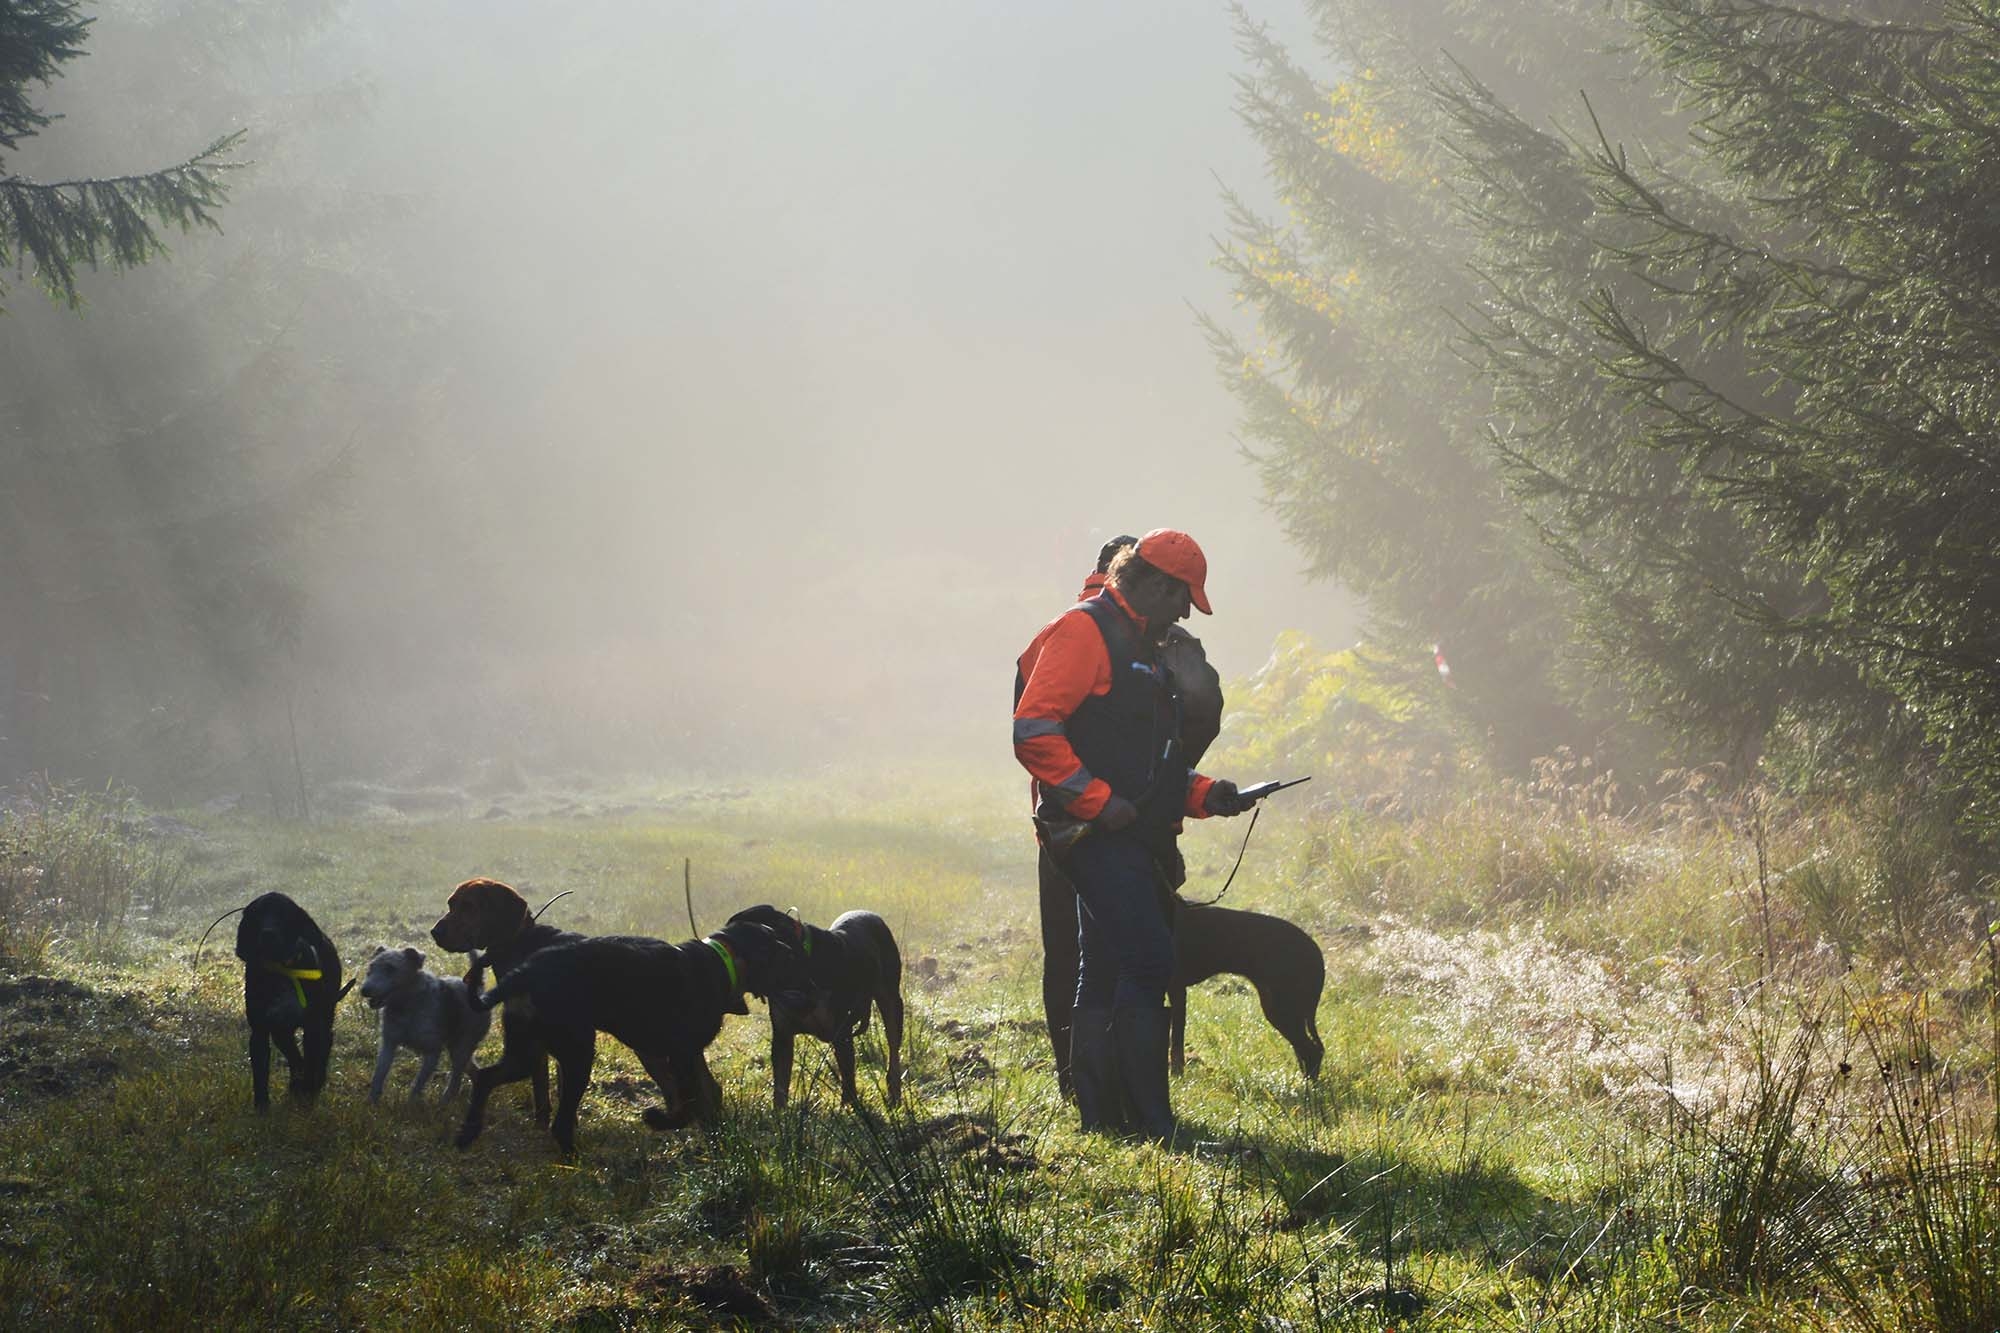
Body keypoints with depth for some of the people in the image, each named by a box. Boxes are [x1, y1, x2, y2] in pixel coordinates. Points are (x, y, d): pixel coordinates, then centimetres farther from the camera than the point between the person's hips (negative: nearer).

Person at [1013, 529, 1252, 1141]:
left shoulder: (1141, 648, 24)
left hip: (1134, 837, 10)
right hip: (1096, 835, -10)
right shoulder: (1082, 632, -8)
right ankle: (1151, 1124, -14)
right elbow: (1034, 730, -18)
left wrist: (1202, 794, 12)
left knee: (1106, 975, 11)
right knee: (1147, 963, -15)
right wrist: (1095, 799, -21)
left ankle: (1101, 1117, 14)